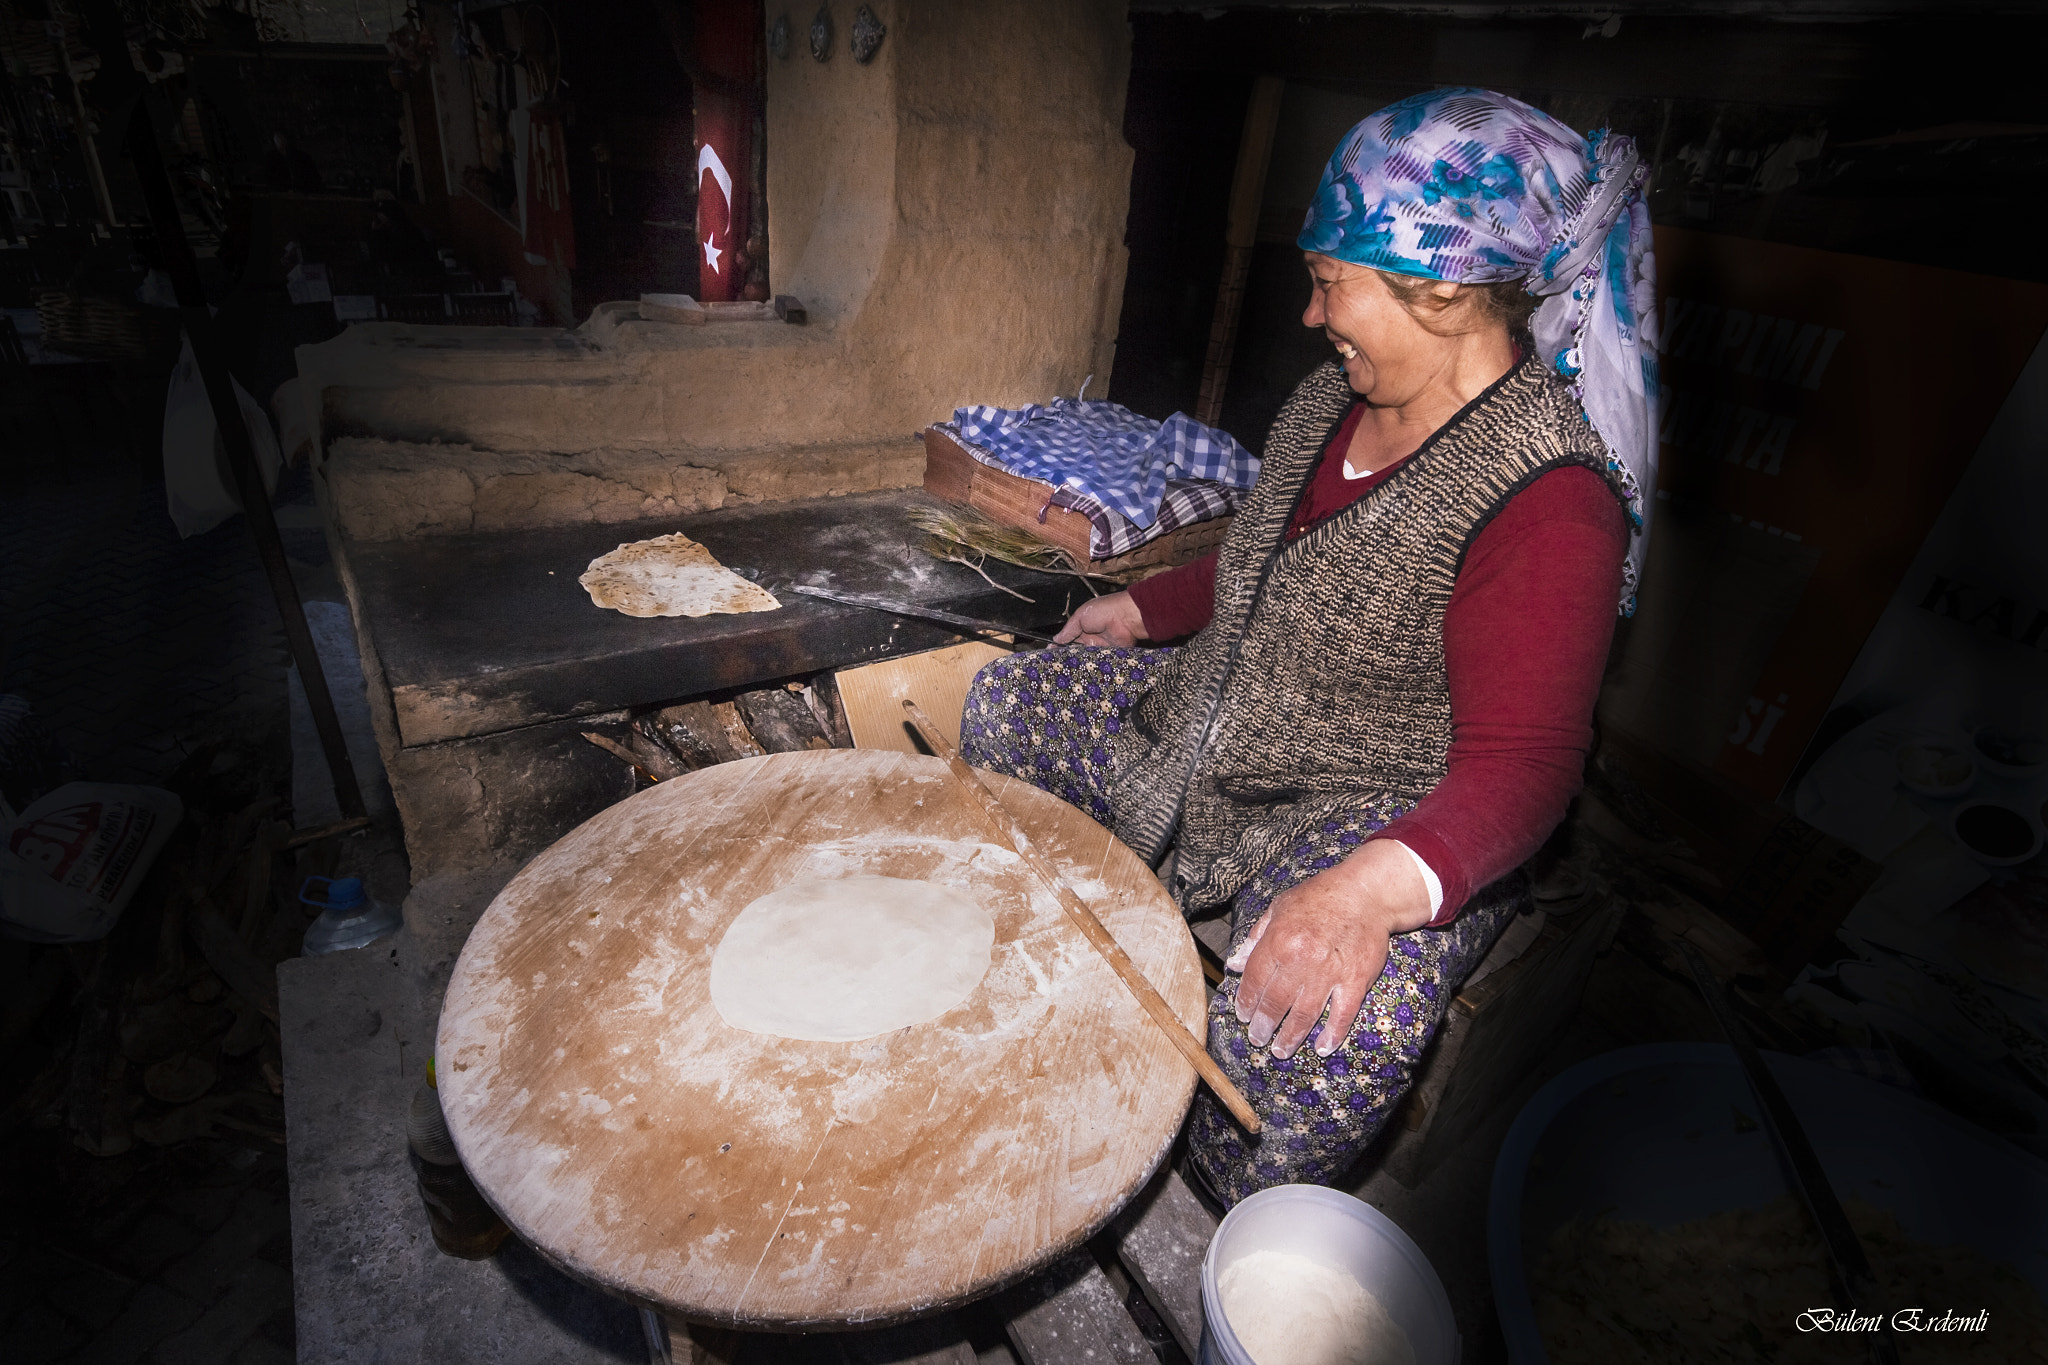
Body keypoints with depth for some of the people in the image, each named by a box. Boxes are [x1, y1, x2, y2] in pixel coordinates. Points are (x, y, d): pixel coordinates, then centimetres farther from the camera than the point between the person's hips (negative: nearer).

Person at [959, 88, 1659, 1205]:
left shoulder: (1547, 496, -24)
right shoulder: (1333, 399, 2)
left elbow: (1521, 761, -29)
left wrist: (1379, 885, -47)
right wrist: (1144, 608, 19)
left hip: (1382, 814, -8)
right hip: (1202, 724, 9)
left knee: (1312, 1034, -36)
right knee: (1003, 704, 11)